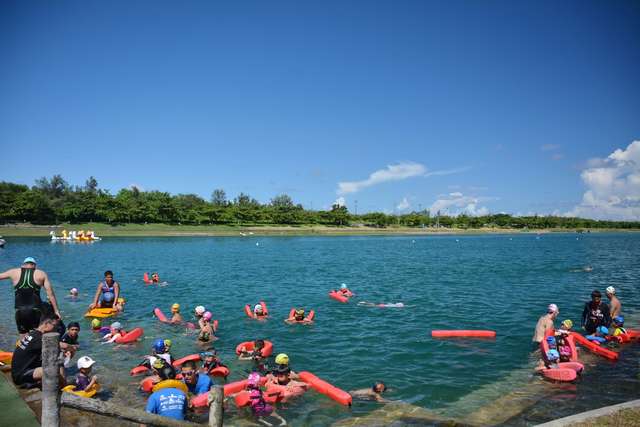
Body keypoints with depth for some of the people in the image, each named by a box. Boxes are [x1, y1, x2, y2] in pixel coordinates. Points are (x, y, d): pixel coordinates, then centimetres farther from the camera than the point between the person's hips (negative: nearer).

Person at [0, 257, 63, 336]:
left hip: (20, 310, 1)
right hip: (35, 310, -1)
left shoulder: (14, 272, 9)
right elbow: (50, 294, 3)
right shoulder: (41, 274, 7)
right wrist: (56, 310, 5)